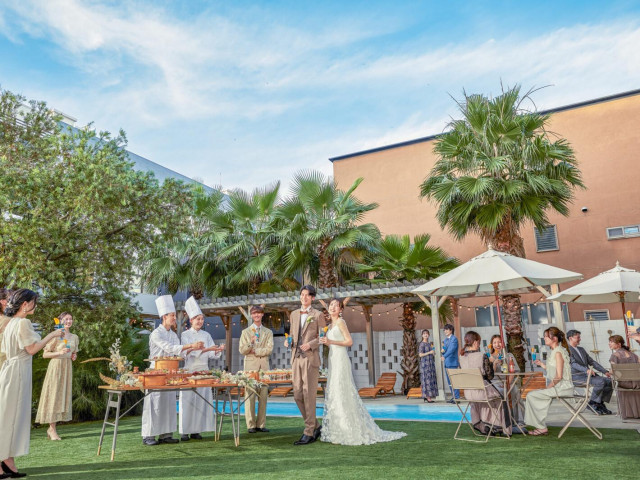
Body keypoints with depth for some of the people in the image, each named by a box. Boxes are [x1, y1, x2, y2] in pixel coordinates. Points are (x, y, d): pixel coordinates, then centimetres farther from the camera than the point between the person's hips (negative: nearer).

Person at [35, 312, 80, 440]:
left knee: (63, 395, 6)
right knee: (53, 395, -5)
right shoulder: (56, 336, -7)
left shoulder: (74, 337, 11)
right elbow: (45, 354, -7)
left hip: (68, 367, 6)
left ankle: (51, 428, 14)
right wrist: (59, 353, -19)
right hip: (56, 366, -6)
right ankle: (52, 429, 1)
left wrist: (74, 356, 2)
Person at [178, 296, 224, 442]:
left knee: (202, 400, 2)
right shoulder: (185, 335, 0)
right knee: (188, 400, -4)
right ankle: (184, 431, 5)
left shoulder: (206, 335, 11)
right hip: (189, 369, -3)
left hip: (204, 370, 4)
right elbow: (185, 353, -11)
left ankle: (196, 430, 12)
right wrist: (200, 349, -24)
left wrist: (218, 350, -16)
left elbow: (212, 353, 6)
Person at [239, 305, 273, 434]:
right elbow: (242, 350, 2)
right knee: (250, 395, -5)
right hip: (250, 365, -1)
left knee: (263, 395, 0)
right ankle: (251, 425, 2)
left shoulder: (268, 332, 13)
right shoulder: (246, 332, 11)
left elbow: (269, 349, 1)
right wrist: (251, 342, -15)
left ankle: (261, 424, 7)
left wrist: (255, 351, -7)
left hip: (264, 365, 2)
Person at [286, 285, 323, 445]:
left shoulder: (318, 315, 1)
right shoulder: (294, 314, 16)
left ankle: (308, 433, 4)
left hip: (310, 358, -5)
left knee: (309, 395, -5)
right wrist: (288, 341, 2)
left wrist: (311, 344, -15)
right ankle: (315, 426, 22)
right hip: (296, 358, 6)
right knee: (298, 395, 6)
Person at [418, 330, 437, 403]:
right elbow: (420, 354, -14)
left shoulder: (429, 343, 15)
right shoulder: (422, 344, -8)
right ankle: (428, 397, -7)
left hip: (431, 364, 8)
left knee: (431, 379, 6)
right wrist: (429, 352, -17)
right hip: (425, 364, -8)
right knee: (426, 380, -8)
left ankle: (426, 396, 10)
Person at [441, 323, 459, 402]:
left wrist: (444, 356, -32)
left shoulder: (454, 339, -8)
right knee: (449, 381, 11)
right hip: (446, 363, 8)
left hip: (452, 362, -8)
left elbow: (452, 349, -21)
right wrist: (443, 350, -3)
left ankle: (457, 397, -3)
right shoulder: (445, 340, 17)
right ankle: (454, 397, 18)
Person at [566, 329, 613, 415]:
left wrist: (605, 371, 9)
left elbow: (591, 362, 21)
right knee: (600, 382, -28)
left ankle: (600, 403, -1)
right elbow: (573, 364, -18)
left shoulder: (581, 349, 23)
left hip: (588, 374, 8)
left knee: (610, 381, -9)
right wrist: (586, 370, -34)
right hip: (576, 376, -8)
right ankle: (592, 403, -12)